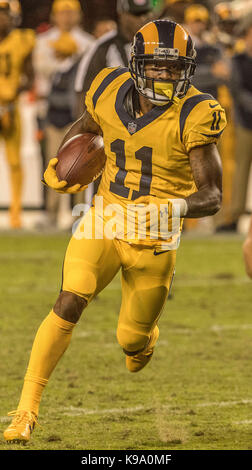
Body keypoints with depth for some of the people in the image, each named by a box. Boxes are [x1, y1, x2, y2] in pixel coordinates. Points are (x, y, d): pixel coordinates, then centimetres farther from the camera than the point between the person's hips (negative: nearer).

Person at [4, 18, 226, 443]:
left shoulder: (193, 116, -16)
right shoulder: (110, 93, -4)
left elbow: (212, 196, -17)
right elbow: (84, 127, 21)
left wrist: (177, 206, -37)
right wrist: (58, 166, 4)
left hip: (154, 239, -2)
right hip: (104, 223, 2)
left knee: (132, 342, 10)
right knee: (69, 303, -21)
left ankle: (143, 338, 52)